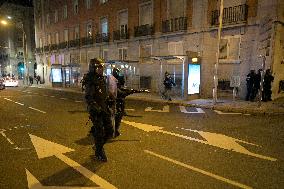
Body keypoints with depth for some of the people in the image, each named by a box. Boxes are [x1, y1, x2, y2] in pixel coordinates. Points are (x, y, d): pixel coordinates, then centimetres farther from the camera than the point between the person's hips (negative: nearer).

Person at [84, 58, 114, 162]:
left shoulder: (102, 79, 10)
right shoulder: (90, 81, -14)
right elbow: (88, 98, -20)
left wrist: (108, 103, 19)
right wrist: (97, 108, -27)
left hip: (104, 109, 7)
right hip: (96, 111, -7)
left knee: (109, 131, 10)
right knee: (99, 132, 2)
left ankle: (98, 145, 34)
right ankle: (99, 153, 22)